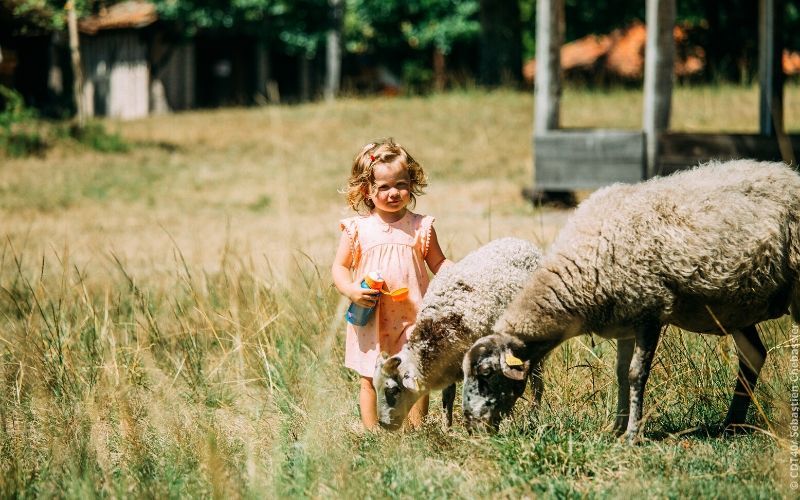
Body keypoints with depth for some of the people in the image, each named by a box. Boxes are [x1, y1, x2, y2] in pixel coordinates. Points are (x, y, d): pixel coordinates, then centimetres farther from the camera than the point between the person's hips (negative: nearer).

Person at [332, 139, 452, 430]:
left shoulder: (420, 227, 2)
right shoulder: (357, 228, -1)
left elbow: (438, 263, 8)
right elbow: (339, 268, 3)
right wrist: (351, 290, -16)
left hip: (412, 319, 0)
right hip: (371, 321, 0)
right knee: (370, 381, 6)